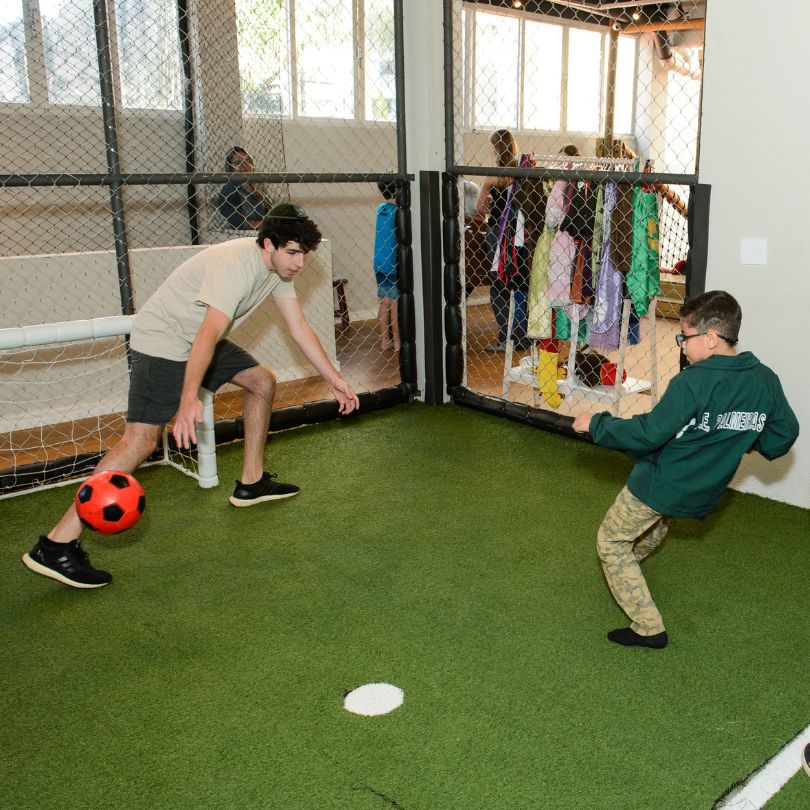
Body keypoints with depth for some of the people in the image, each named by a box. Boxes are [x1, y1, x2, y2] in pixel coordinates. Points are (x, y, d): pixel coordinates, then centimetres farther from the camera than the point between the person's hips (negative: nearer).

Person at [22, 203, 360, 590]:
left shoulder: (278, 268, -1)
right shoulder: (235, 265, -29)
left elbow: (299, 328, 6)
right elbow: (208, 337, -41)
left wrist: (335, 379, 7)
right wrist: (188, 399, -51)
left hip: (201, 338, 10)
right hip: (161, 340, -10)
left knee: (262, 381, 12)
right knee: (142, 438, -20)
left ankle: (251, 483, 24)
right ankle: (56, 545, -20)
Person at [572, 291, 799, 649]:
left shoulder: (693, 382, -28)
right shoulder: (766, 380, -8)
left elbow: (648, 434, -28)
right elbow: (783, 435, 3)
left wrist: (596, 425, -16)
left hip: (659, 485, -8)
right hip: (703, 493, 8)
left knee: (611, 541, 10)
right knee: (656, 519, 38)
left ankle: (648, 628, 9)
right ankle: (634, 557, 65)